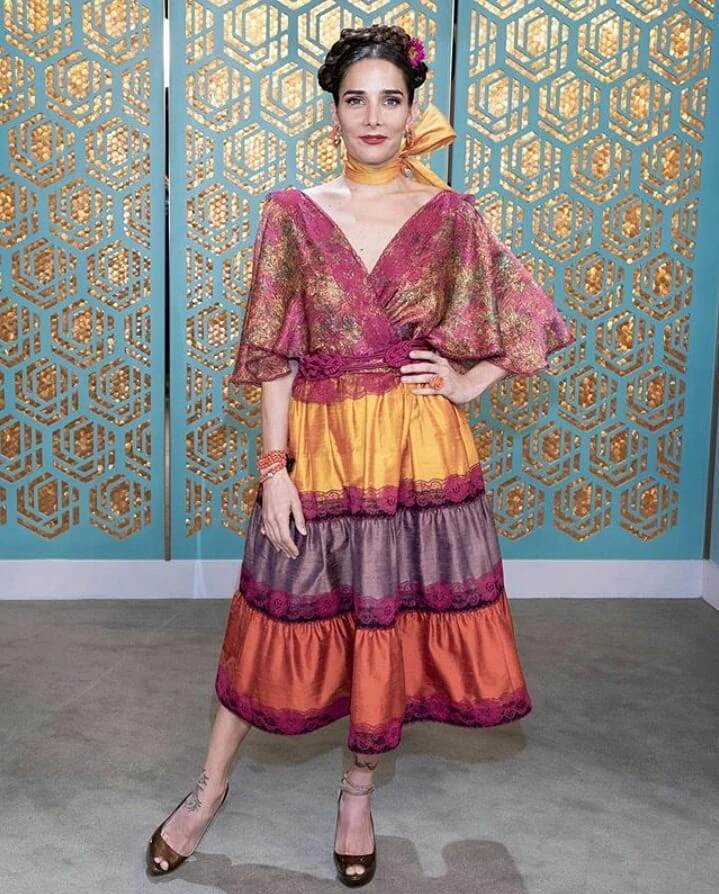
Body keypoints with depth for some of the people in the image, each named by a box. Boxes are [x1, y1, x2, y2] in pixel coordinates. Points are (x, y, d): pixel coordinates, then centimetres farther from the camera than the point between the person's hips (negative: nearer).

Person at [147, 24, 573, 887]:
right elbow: (275, 353, -3)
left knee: (395, 621, 9)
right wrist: (274, 466, -7)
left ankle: (358, 792, 32)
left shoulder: (451, 216, 0)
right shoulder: (294, 213, -1)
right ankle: (210, 788, 29)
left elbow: (527, 316, 9)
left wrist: (469, 382, -3)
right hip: (318, 445, 0)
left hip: (420, 449, 1)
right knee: (280, 619, 9)